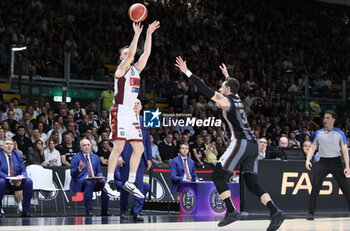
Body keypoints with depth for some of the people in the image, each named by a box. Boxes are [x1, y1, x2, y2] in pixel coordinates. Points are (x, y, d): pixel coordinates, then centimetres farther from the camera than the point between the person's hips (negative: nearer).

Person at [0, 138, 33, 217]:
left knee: (29, 181, -25)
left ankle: (26, 211, -21)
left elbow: (23, 170, 9)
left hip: (17, 181, 4)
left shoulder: (17, 155, 12)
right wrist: (9, 179, -26)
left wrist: (21, 177, -16)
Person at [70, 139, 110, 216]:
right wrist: (79, 168, -27)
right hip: (80, 182, -5)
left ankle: (105, 210, -20)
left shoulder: (95, 157, 18)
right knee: (89, 183, -37)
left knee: (105, 183, -24)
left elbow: (99, 172, 21)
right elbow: (73, 174, -6)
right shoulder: (76, 158, 2)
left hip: (94, 181, 5)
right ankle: (89, 210, -36)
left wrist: (100, 177, -3)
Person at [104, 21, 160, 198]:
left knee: (138, 148, 4)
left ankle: (130, 183, 10)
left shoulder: (136, 69, 17)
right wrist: (137, 34, -19)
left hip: (131, 113, 8)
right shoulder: (121, 70, -3)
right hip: (120, 111, -8)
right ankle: (109, 182, -8)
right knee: (119, 146, -14)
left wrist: (149, 34, 5)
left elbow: (146, 53, 10)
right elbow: (131, 54, -18)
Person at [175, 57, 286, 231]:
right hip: (252, 144, 8)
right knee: (252, 184, 6)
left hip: (240, 143, -8)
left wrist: (187, 72, -3)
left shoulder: (225, 100, 0)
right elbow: (233, 87, 47)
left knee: (217, 176, 2)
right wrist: (227, 76, 63)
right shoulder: (237, 99, 22)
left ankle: (231, 211, -8)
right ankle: (275, 212, -11)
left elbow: (206, 90, -7)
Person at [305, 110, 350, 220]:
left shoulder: (339, 133, 3)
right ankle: (311, 213, -5)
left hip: (336, 162, -1)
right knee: (315, 186, -11)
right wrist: (308, 160, -6)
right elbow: (312, 148, 11)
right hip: (323, 162, 1)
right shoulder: (318, 133, 9)